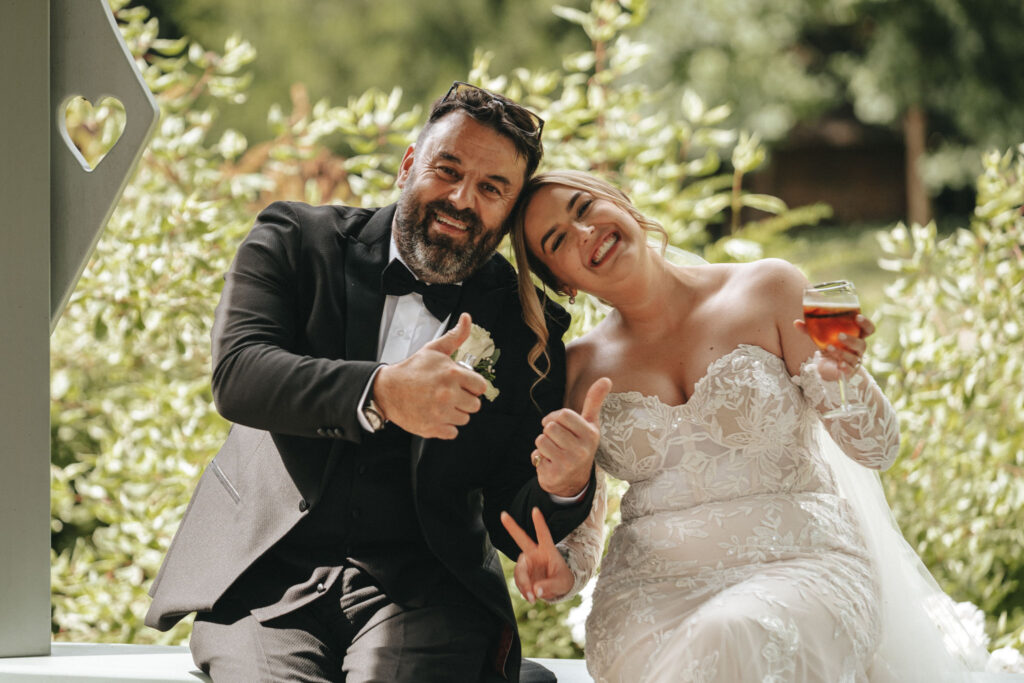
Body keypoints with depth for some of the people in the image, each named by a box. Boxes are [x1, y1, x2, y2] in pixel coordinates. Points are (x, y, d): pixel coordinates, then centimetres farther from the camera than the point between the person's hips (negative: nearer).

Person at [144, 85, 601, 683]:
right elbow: (238, 375, -12)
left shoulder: (527, 328, 9)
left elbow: (512, 528, 7)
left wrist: (563, 488, -18)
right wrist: (380, 392, -28)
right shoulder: (297, 240, 7)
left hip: (421, 589, 0)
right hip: (267, 576, 0)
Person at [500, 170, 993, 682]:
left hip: (798, 564, -1)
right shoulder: (579, 367, 9)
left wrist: (838, 374, -18)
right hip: (650, 586, 2)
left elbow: (877, 450, 3)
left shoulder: (768, 290, 3)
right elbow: (580, 525, 18)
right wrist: (564, 570, -5)